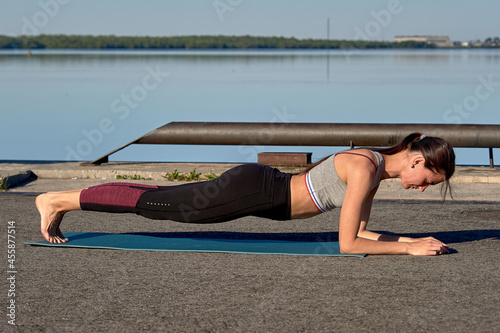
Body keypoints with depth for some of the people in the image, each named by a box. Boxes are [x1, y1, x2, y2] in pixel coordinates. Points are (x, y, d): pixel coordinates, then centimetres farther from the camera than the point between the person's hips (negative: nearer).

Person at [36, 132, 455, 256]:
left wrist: (410, 239, 2)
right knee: (157, 203, 1)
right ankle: (58, 200, 12)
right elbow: (347, 244, -25)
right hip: (252, 191, -8)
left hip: (262, 188, 8)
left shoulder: (380, 164, 4)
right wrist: (410, 249, -22)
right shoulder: (365, 169, -24)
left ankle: (65, 201, 28)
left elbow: (361, 232, 12)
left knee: (166, 201, 17)